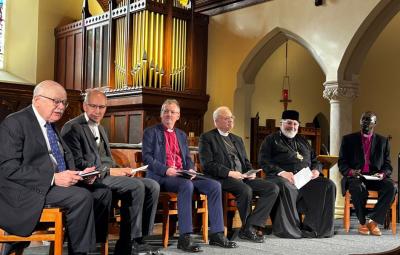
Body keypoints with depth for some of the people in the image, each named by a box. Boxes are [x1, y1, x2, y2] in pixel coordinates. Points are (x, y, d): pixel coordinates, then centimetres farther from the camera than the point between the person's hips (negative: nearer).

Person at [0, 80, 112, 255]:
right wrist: (53, 178, -25)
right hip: (27, 190, -9)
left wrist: (80, 173, -2)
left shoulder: (51, 124, 16)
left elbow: (66, 155, 20)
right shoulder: (14, 123, -11)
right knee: (82, 197, -27)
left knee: (103, 192, 0)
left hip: (58, 181, 9)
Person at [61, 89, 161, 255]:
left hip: (107, 174, 9)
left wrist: (119, 170, 2)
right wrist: (109, 171, -17)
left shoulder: (100, 129, 24)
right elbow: (77, 163, -14)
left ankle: (140, 239, -6)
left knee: (152, 186, -8)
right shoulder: (72, 128, -5)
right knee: (137, 186, -27)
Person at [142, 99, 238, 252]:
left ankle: (216, 234, -14)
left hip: (182, 175, 6)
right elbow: (147, 157, -5)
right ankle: (185, 237, -36)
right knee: (187, 185, -37)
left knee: (214, 185, -16)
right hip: (160, 176, -6)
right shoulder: (151, 132, 6)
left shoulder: (182, 135, 23)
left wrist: (190, 169, -3)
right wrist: (166, 170, -19)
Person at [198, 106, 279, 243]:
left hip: (242, 177, 7)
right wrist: (229, 173, -18)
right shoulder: (206, 138, 3)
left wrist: (251, 172, 2)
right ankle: (247, 229, -14)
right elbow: (207, 164, -8)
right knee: (246, 190, -35)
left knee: (273, 188, -14)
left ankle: (251, 226, -17)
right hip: (222, 178, -7)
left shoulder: (237, 139, 25)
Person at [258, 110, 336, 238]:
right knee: (285, 187, -40)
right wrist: (282, 172, -16)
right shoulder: (271, 139, 14)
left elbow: (315, 160, 29)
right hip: (283, 178, -5)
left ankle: (313, 227, -15)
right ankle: (288, 229, -28)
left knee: (328, 185, -19)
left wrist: (316, 169, 3)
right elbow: (264, 161, 0)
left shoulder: (302, 141, 30)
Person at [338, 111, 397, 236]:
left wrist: (382, 174, -11)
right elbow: (341, 163, 6)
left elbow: (387, 165, 12)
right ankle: (362, 222, -15)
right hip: (354, 177, -2)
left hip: (375, 178, 2)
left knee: (391, 187, -31)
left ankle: (373, 221, -21)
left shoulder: (383, 141, 15)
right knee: (358, 188, -37)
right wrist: (350, 171, -16)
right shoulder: (348, 139, 10)